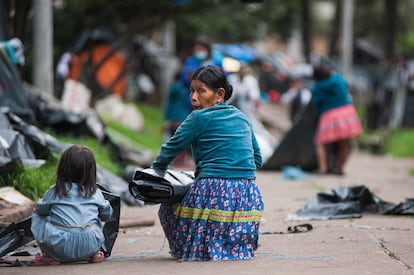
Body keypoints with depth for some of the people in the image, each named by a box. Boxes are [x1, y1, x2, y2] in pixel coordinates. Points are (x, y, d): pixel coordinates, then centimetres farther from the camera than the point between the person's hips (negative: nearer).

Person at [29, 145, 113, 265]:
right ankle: (94, 253, 16)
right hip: (89, 247, 2)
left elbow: (41, 209, 18)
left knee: (37, 216, 18)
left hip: (61, 249, -2)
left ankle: (49, 256, 7)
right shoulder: (95, 193, 7)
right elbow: (107, 214, 21)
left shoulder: (54, 192, 3)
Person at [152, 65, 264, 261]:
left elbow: (171, 149, 5)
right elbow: (257, 159, 24)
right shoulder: (242, 118, 16)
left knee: (167, 209, 20)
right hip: (249, 198, 6)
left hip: (214, 192, -6)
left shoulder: (199, 118, -2)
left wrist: (156, 170, 24)